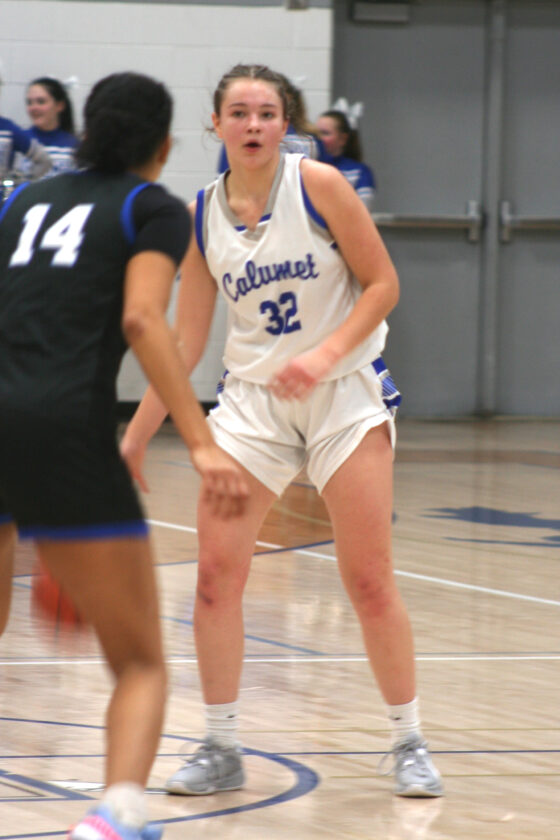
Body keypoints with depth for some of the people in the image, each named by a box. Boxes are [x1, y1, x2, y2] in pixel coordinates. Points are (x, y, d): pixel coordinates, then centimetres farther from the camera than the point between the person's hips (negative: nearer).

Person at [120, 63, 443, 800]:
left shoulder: (318, 185, -10)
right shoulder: (201, 215, 1)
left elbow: (383, 283, -7)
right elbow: (184, 342, 7)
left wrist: (326, 354, -22)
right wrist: (134, 440, 5)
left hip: (346, 396, -3)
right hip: (252, 400, 3)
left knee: (371, 581, -2)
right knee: (216, 571, -7)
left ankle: (409, 742, 12)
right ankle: (221, 749, 5)